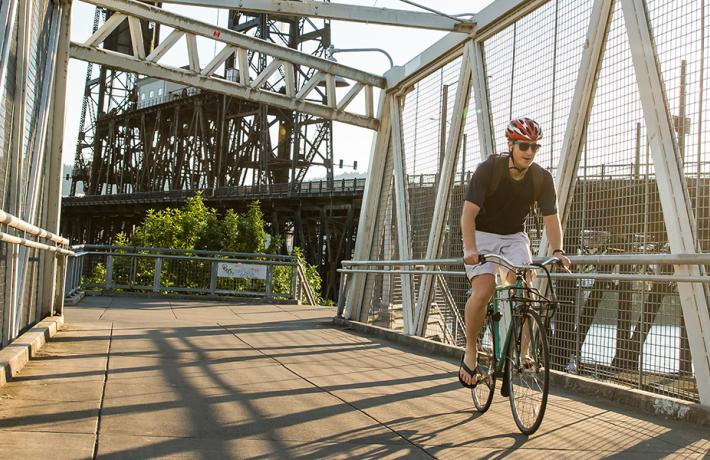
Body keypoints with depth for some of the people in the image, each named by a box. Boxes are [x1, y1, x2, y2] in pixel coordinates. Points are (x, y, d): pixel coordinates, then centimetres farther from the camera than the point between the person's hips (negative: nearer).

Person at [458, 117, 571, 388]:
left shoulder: (542, 178, -10)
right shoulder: (489, 169, -20)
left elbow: (550, 217, -12)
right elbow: (469, 212, -27)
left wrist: (557, 251, -30)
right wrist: (470, 248, -42)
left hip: (515, 237, 3)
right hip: (483, 235, -3)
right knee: (483, 291, -23)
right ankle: (470, 350, -3)